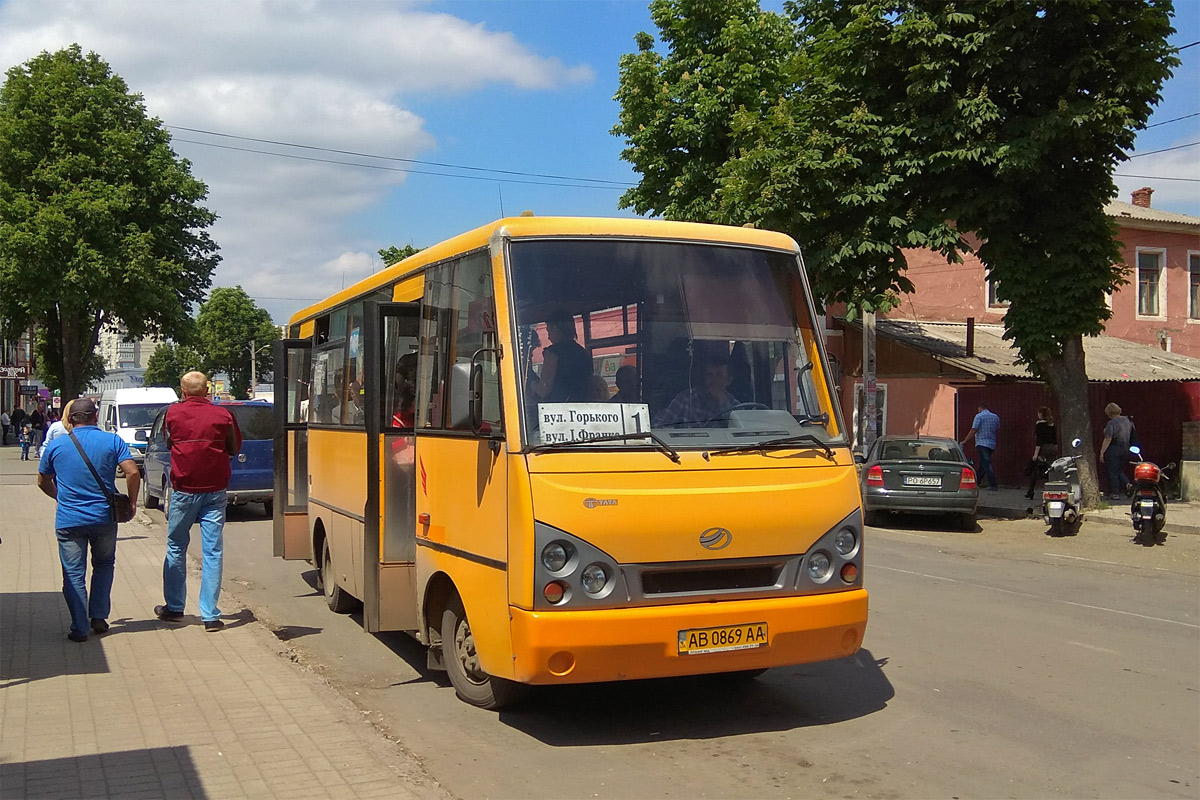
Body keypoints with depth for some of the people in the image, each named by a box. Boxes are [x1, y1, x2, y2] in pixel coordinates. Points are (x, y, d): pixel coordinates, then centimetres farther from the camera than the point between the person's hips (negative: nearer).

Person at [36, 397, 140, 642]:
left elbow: (43, 482, 14)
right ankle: (99, 616, 17)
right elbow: (133, 472, -12)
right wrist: (131, 503, 1)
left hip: (68, 520, 0)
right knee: (104, 565, 21)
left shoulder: (56, 445, 2)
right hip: (104, 517, 0)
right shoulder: (112, 441, -2)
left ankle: (79, 628, 3)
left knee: (74, 574, 6)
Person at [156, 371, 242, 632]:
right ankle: (210, 615, 0)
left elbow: (168, 442, 14)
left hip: (184, 490, 0)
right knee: (213, 552, 1)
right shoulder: (223, 415, -4)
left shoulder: (173, 413, -2)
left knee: (176, 547, 16)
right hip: (215, 491, 0)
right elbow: (235, 449, 8)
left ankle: (174, 607, 26)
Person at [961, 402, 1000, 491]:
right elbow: (997, 429, 18)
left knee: (987, 464, -9)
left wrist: (965, 441, -8)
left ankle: (992, 485, -13)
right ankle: (977, 482, 21)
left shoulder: (979, 416, -8)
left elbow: (973, 430, -13)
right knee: (982, 464, 15)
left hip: (982, 443, -7)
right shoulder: (995, 417, 11)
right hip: (992, 444, 7)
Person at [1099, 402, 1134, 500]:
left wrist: (1102, 452, -14)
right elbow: (1132, 436, 15)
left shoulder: (1111, 424, -16)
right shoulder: (1128, 420, 7)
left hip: (1113, 449, -7)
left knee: (1112, 471, 1)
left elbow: (1108, 439, -18)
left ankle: (1115, 493, 1)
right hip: (1125, 449, 7)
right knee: (1120, 470, 20)